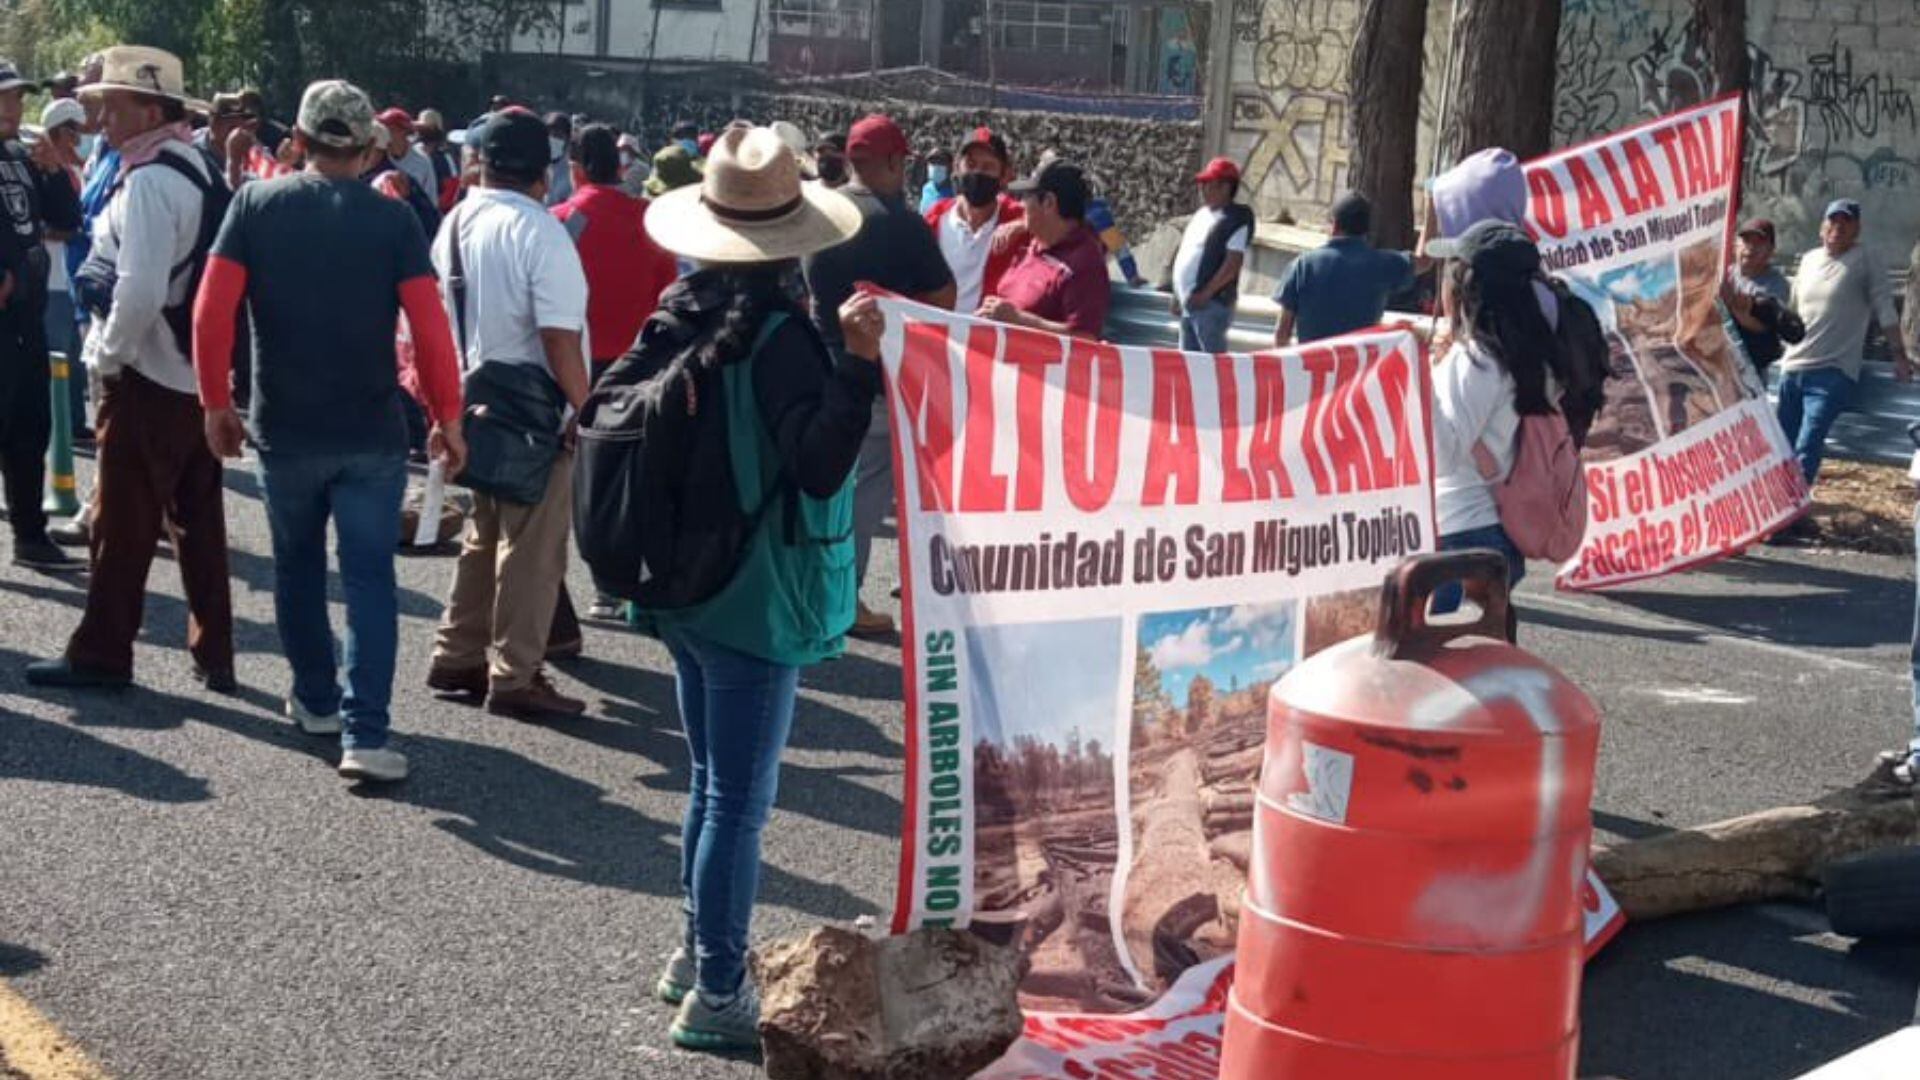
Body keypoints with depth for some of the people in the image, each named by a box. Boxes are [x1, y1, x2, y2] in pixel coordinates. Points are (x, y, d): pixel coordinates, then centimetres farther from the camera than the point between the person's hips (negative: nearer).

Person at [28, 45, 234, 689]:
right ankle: (213, 656, 17)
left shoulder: (149, 179, -18)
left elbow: (140, 289, -26)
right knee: (199, 522, 12)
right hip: (199, 373, 8)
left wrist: (109, 354, -12)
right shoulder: (202, 170, 9)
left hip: (147, 379, -8)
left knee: (123, 524, 3)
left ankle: (101, 655, 12)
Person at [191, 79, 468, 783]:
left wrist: (216, 403, 3)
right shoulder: (393, 220, -7)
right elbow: (430, 328, -11)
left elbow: (212, 313, -7)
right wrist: (447, 417, -1)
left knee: (298, 567, 21)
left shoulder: (255, 205, -3)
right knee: (369, 579, 0)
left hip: (284, 429, 2)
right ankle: (364, 735, -9)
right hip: (373, 433, -2)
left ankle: (316, 700, 33)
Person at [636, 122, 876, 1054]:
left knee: (710, 783, 21)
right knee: (739, 801, 0)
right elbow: (820, 466, -25)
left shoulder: (680, 315, 3)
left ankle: (699, 953, 33)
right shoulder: (778, 334, -20)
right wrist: (857, 364, -31)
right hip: (751, 600, -8)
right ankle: (717, 994, 8)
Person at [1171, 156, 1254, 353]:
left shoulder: (1237, 219, -9)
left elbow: (1233, 263, -17)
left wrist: (1206, 293, -20)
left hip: (1211, 303, -9)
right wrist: (1178, 295, 17)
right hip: (1189, 301, 9)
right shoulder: (1201, 215, 17)